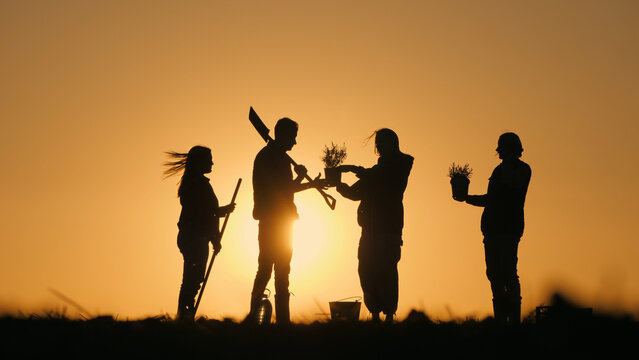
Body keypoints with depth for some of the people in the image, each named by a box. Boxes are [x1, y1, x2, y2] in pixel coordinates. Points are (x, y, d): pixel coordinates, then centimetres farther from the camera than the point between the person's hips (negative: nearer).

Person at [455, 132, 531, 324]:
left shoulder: (523, 169, 0)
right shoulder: (500, 169, 22)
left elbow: (511, 183, -21)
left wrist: (507, 160, -11)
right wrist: (467, 198, 17)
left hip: (509, 229, -8)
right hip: (492, 228, 8)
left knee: (508, 273, -13)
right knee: (494, 273, 3)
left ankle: (514, 319, -12)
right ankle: (500, 319, 5)